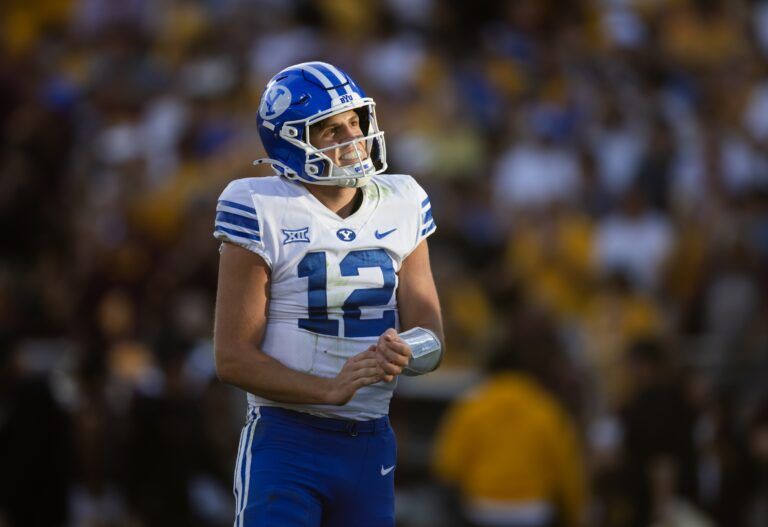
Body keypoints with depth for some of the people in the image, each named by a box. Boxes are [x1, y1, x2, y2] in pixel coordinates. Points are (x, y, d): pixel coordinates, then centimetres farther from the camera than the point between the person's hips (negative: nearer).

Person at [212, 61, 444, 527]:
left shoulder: (402, 206, 7)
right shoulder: (264, 213, -9)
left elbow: (430, 337, 9)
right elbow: (233, 358, -11)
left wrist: (405, 352, -16)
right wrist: (330, 389, -24)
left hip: (371, 444, 5)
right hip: (286, 441, -5)